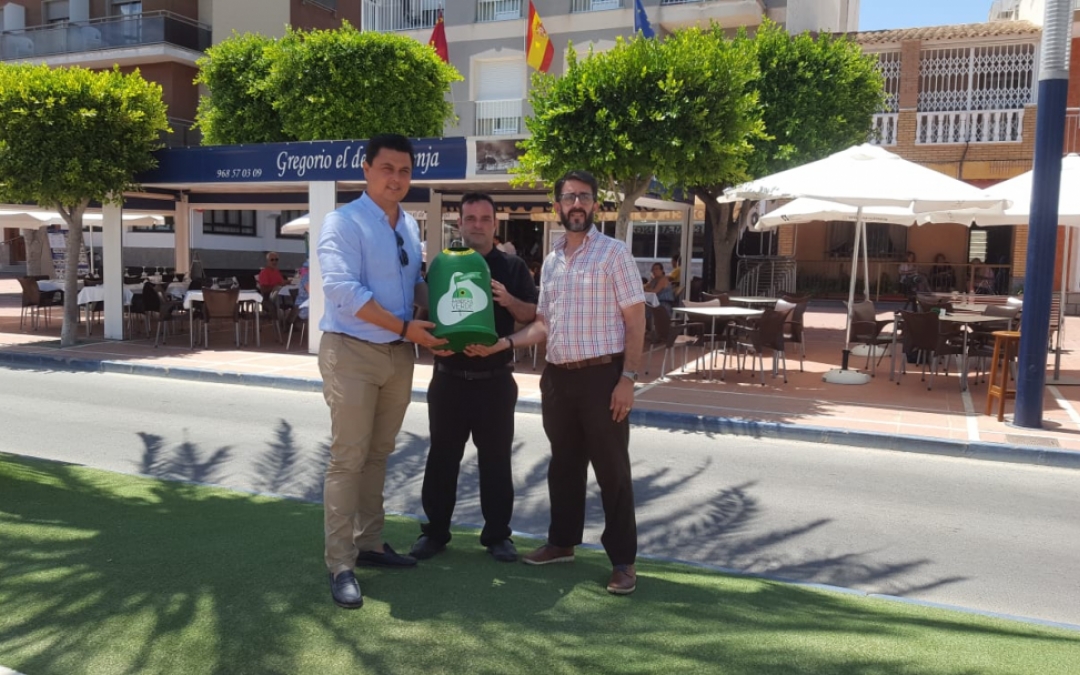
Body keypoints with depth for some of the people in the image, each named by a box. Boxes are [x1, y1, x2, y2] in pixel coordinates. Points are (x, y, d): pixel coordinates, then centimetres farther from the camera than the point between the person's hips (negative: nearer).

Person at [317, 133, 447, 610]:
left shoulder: (410, 226, 13)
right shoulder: (344, 222, -10)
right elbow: (343, 289, -20)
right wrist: (406, 327, -19)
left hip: (399, 354, 7)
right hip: (353, 352, -7)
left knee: (379, 454, 15)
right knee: (348, 458, -4)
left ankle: (369, 543, 29)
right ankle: (340, 565, 4)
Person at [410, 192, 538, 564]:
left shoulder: (513, 267, 6)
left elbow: (533, 316, 4)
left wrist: (508, 300, -15)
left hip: (495, 378, 0)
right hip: (449, 376, 1)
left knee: (496, 458, 7)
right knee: (442, 456, 8)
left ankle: (497, 534, 18)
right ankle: (435, 531, 21)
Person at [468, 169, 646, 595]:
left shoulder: (613, 253, -4)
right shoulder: (551, 260, 13)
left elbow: (635, 319, -7)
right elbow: (544, 324, 15)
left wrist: (628, 377, -15)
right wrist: (503, 343, -1)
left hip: (602, 374, -6)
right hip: (557, 376, 6)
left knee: (611, 468, 1)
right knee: (564, 463, 17)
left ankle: (623, 560, 11)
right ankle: (562, 542, 32)